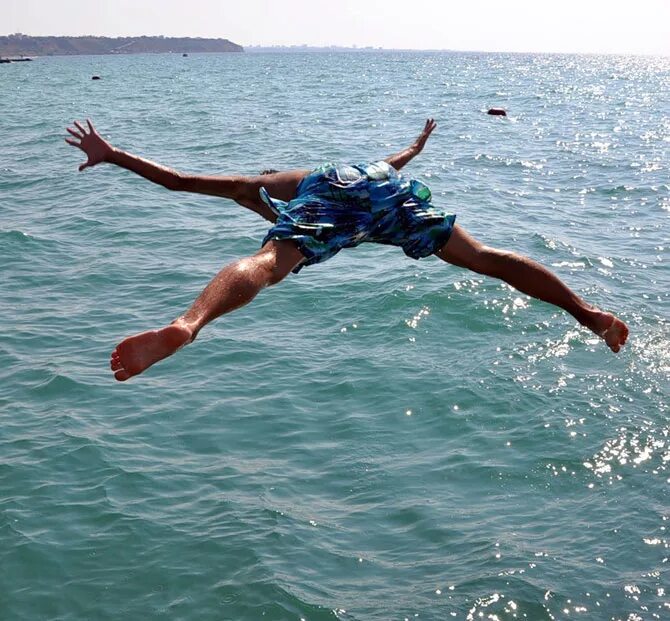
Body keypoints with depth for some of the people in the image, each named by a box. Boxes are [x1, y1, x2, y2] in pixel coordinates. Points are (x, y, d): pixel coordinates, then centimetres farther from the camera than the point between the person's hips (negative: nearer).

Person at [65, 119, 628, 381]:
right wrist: (419, 145, 83)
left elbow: (176, 179, 31)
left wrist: (110, 156, 36)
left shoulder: (255, 188, 37)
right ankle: (587, 312, -4)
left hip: (328, 192, -4)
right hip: (388, 184, 4)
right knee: (482, 256, 4)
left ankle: (184, 327, -55)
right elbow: (392, 162, 62)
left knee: (266, 262, -28)